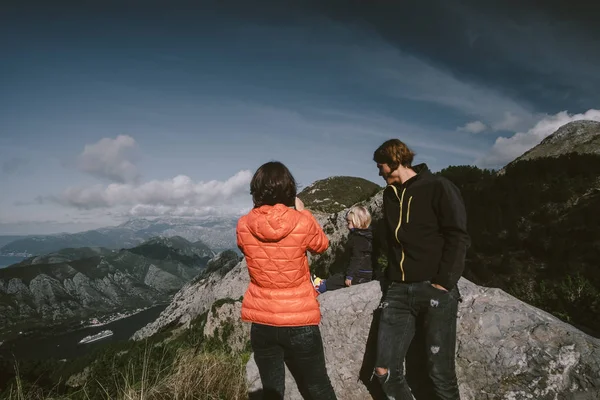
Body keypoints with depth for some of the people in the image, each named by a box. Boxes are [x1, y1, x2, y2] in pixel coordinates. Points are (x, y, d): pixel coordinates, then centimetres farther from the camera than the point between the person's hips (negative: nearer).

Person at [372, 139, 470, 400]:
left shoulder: (437, 188, -2)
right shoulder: (390, 194, 17)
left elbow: (458, 237, -8)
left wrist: (444, 282, -14)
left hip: (434, 290, -5)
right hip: (398, 291, 6)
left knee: (440, 375, -1)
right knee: (385, 371, -1)